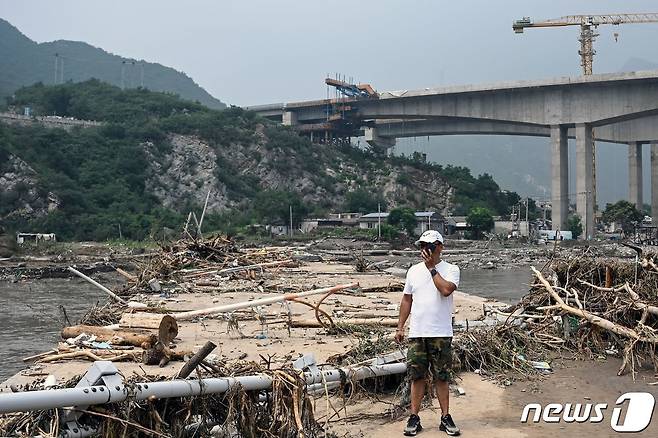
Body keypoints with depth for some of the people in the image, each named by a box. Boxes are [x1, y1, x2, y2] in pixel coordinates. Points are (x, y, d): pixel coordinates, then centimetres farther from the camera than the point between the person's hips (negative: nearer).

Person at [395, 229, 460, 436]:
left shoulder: (451, 269, -2)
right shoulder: (414, 271, 10)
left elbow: (446, 289, -23)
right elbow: (407, 300, 15)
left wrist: (431, 268, -14)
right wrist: (400, 327, 11)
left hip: (441, 334, -3)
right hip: (417, 334, 3)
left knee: (441, 377, 4)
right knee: (417, 376, 6)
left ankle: (445, 418, 12)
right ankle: (414, 418, 11)